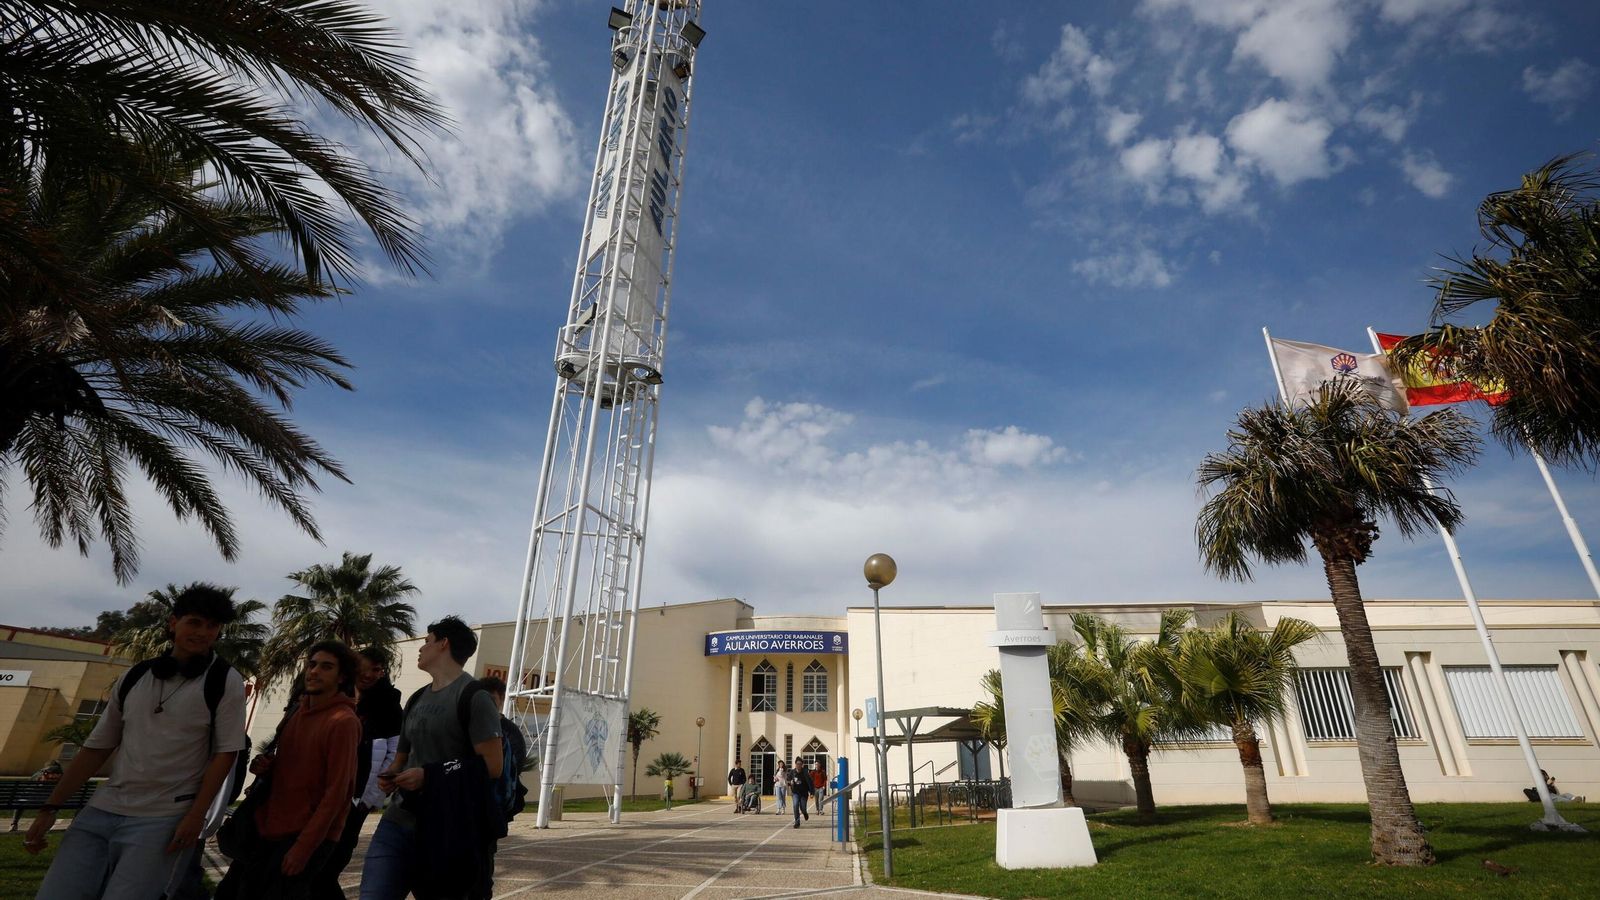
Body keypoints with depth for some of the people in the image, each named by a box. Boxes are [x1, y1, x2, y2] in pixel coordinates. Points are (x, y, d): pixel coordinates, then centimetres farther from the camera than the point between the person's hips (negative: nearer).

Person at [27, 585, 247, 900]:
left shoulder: (226, 682, -4)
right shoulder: (134, 677, 9)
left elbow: (225, 753, -7)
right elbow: (97, 746, 14)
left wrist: (196, 816, -14)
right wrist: (50, 807, 9)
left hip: (165, 819, -5)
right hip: (101, 811, 5)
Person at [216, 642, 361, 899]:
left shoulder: (343, 722, -18)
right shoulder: (298, 711, 8)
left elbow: (336, 792, -19)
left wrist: (303, 847, -18)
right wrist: (267, 766, -1)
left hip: (311, 836, -8)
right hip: (270, 827, 8)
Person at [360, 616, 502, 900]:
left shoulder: (473, 696, -11)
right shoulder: (416, 699, 16)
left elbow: (492, 766, -16)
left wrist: (429, 775, -18)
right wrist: (390, 775, 2)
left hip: (448, 830, -7)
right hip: (398, 821, 7)